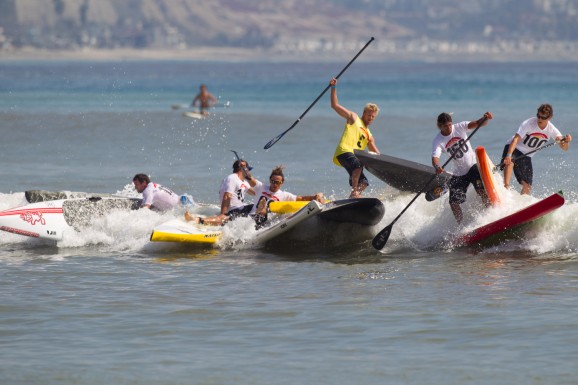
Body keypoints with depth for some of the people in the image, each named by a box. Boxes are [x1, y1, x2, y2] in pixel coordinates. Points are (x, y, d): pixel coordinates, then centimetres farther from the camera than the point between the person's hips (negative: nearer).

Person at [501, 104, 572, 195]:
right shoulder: (528, 123, -23)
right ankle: (506, 187, -50)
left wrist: (566, 141, -41)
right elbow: (516, 139, -34)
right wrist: (509, 155, -50)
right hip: (513, 148, -5)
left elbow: (564, 148, -16)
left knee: (527, 187, -2)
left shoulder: (552, 130, -10)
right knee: (509, 162, -38)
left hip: (526, 156, 5)